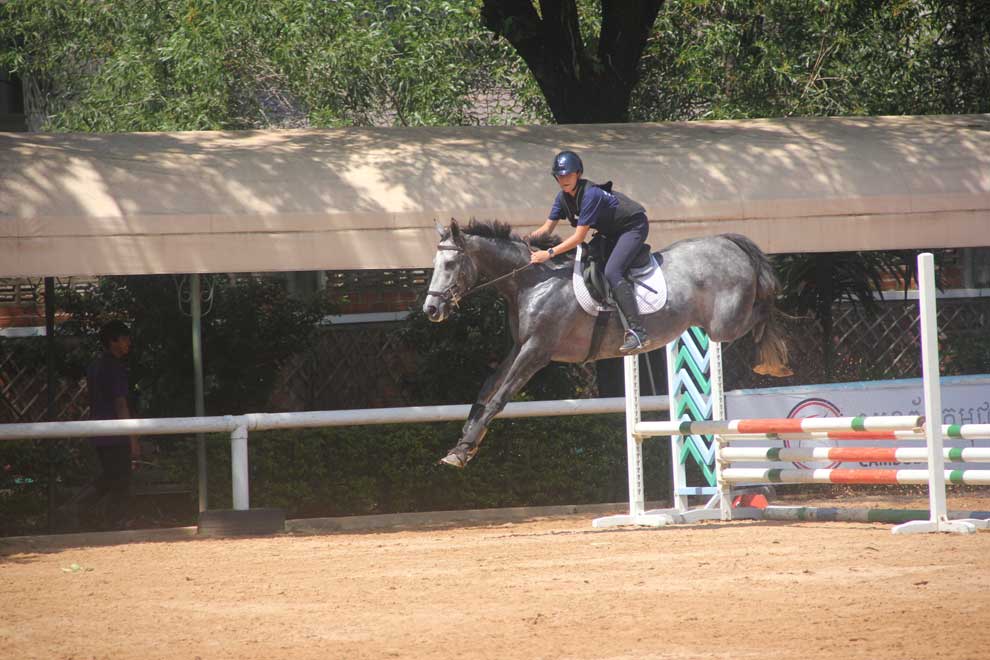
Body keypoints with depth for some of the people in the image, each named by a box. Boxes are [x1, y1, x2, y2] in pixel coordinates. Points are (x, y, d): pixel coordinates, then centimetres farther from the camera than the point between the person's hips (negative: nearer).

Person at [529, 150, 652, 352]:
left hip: (634, 226, -10)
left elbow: (579, 237, -31)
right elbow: (546, 229, 2)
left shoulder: (590, 194, -30)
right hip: (613, 233, 10)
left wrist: (549, 253, -34)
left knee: (612, 271, -26)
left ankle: (638, 332, -33)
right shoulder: (564, 197, -3)